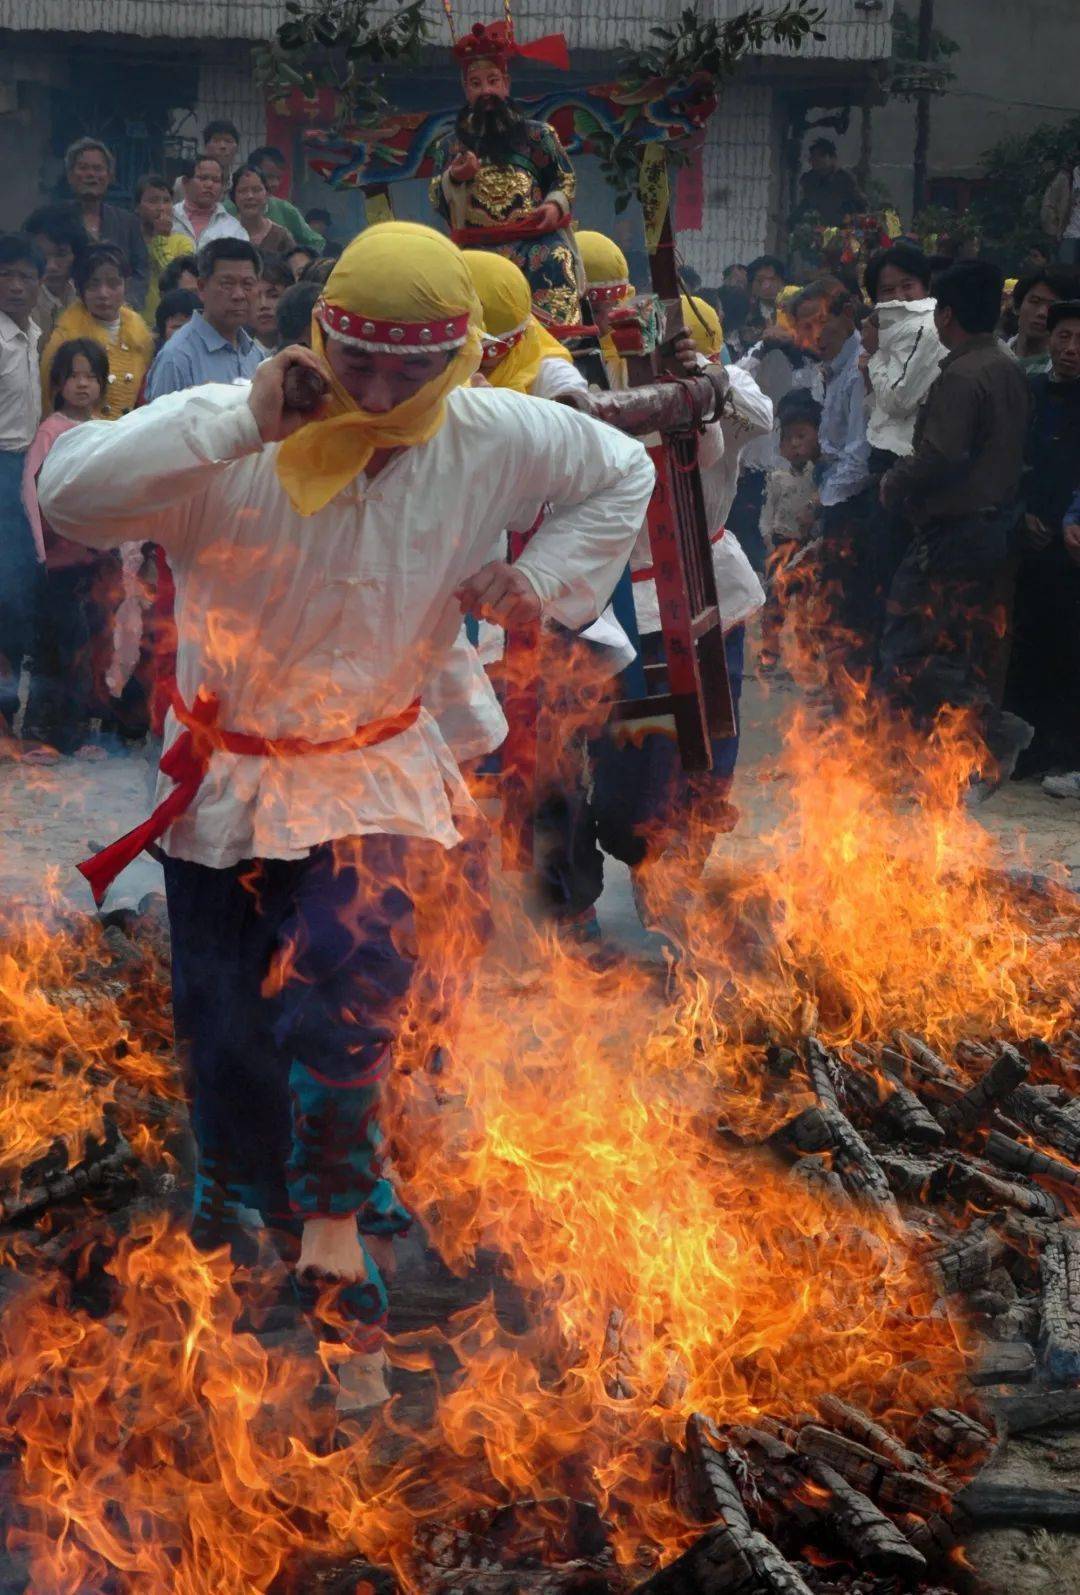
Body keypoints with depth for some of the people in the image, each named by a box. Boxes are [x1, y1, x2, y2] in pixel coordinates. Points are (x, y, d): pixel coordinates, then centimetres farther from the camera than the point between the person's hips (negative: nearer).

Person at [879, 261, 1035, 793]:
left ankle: (995, 728, -13)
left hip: (953, 527, -10)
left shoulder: (960, 378, -18)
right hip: (996, 523, 10)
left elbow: (939, 456, -26)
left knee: (908, 649, -7)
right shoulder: (1010, 370, 11)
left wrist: (893, 485, -9)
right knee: (967, 645, 15)